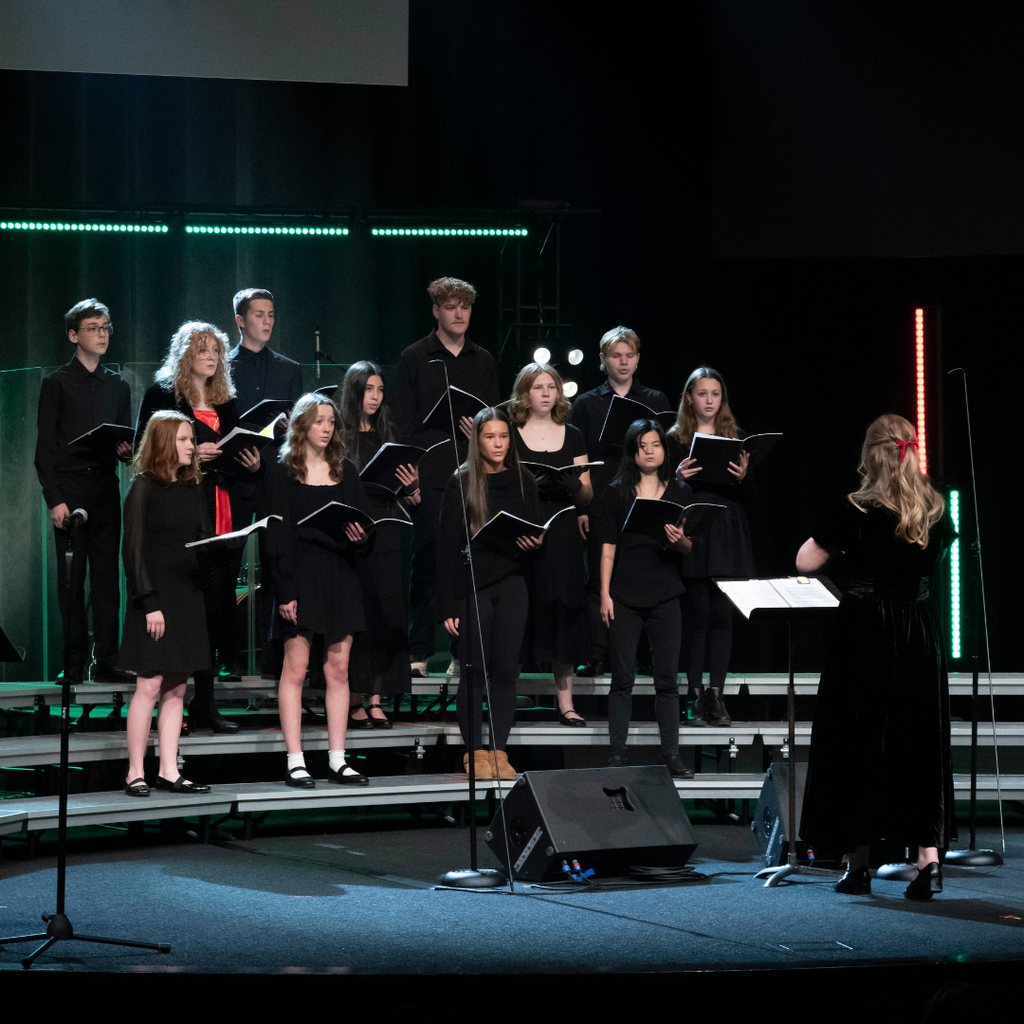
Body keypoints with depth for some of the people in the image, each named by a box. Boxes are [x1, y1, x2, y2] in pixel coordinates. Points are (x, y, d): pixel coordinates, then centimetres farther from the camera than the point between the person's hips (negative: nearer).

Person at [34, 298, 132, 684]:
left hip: (106, 491, 3)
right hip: (70, 491, -3)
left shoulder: (117, 385, 18)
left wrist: (126, 452, -4)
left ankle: (106, 662, 0)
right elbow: (45, 448, -1)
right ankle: (74, 663, 0)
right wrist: (54, 498, -10)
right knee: (71, 579, -3)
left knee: (107, 578, -1)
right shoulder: (57, 383, 4)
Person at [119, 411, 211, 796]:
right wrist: (149, 604, -15)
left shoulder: (193, 488, 14)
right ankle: (135, 773, -2)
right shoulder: (144, 488, -5)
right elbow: (135, 549, -9)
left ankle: (168, 771, 10)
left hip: (188, 597, 6)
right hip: (155, 598, -6)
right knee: (149, 685, -7)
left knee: (176, 688, 6)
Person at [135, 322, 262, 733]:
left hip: (216, 513, 5)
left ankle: (204, 703, 6)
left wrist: (250, 467, 1)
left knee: (215, 604, 1)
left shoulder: (225, 402, 19)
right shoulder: (160, 395, 3)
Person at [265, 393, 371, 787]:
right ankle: (295, 762, -2)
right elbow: (277, 535, -5)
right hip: (301, 575, -4)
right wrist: (285, 591, -12)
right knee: (295, 668, -5)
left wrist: (361, 535, -12)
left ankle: (337, 760, 7)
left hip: (341, 577, 4)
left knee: (338, 668, 3)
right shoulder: (283, 474, 1)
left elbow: (365, 521, 14)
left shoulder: (346, 471, 14)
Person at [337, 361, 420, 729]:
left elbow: (409, 498, 15)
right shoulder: (338, 435, 1)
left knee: (387, 614, -2)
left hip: (385, 534, 4)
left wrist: (412, 486, -7)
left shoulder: (388, 434, 15)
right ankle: (355, 701, 4)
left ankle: (376, 700, 3)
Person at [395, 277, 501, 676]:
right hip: (431, 476, -3)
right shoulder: (414, 358, 4)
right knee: (427, 560, -3)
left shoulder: (483, 361, 15)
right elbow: (405, 422, 0)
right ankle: (419, 651, 3)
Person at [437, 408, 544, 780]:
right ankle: (475, 753, 5)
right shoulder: (461, 484, -3)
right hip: (472, 584, -3)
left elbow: (535, 532, 16)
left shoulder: (523, 481, 8)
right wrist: (447, 605, -9)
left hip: (511, 582, 3)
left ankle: (499, 752, 6)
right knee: (474, 669, -1)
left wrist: (535, 542, -10)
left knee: (505, 668, 1)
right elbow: (448, 547, -4)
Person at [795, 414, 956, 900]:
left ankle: (857, 864, 9)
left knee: (859, 739, 5)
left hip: (865, 632, -3)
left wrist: (840, 542, 10)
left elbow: (805, 562, -5)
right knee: (919, 742, 8)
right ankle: (929, 856, -3)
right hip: (919, 631, 4)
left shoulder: (857, 510, -10)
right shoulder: (936, 510, 3)